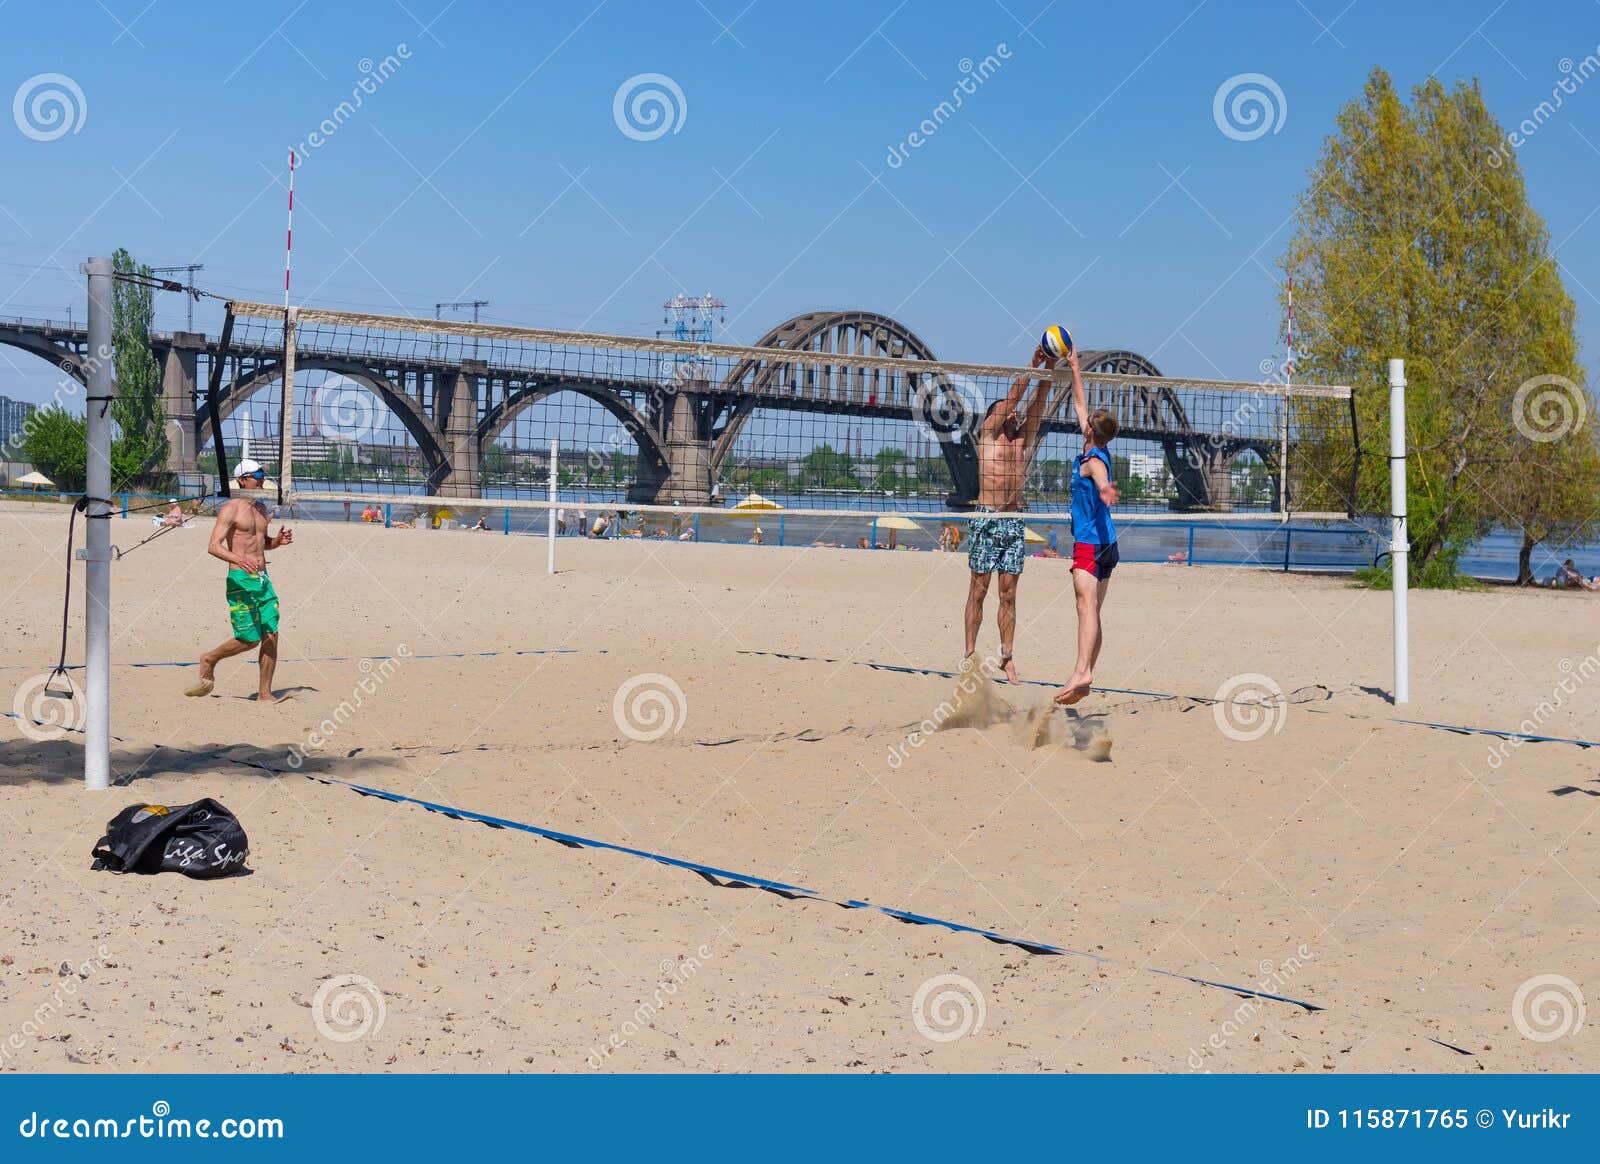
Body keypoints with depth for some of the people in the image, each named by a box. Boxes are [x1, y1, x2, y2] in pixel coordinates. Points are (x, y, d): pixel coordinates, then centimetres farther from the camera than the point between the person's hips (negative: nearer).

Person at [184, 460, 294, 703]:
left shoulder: (261, 508, 16)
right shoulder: (231, 510, -8)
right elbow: (213, 546, -16)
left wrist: (278, 540, 8)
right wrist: (240, 560, -33)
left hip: (263, 579, 7)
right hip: (241, 580, -7)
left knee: (271, 636, -1)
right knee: (250, 639, -7)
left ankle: (265, 693, 4)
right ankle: (210, 659, 20)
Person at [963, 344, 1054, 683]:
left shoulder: (1025, 441, 16)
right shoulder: (988, 435, 5)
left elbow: (1037, 403, 6)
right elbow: (1012, 397, -4)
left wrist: (1049, 368, -4)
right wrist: (1033, 364, -7)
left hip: (1014, 522, 4)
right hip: (987, 519, -4)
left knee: (1008, 594, 4)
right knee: (979, 590, -2)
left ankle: (1006, 656, 6)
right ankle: (971, 653, 1)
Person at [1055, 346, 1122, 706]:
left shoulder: (1093, 459, -9)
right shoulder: (1098, 453, 14)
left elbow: (1100, 477, -35)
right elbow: (1081, 405, 26)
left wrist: (1103, 488, -58)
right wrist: (1074, 367, 32)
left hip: (1090, 541, -10)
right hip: (1106, 542, 10)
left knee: (1086, 604, -23)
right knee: (1093, 611, 11)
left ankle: (1082, 671, -38)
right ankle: (1085, 677, 15)